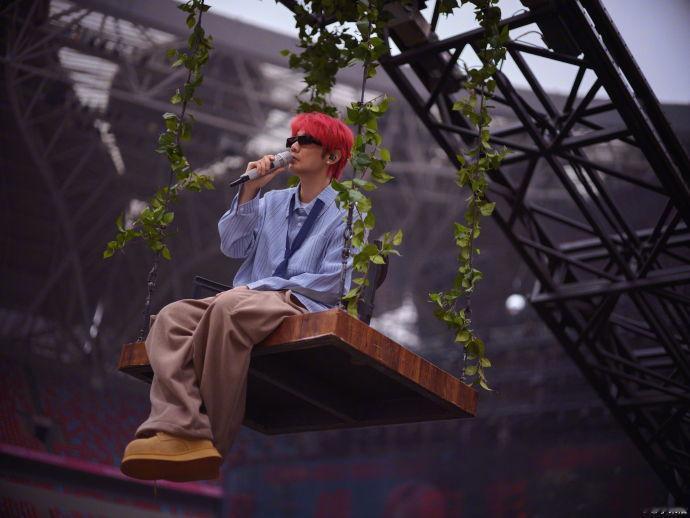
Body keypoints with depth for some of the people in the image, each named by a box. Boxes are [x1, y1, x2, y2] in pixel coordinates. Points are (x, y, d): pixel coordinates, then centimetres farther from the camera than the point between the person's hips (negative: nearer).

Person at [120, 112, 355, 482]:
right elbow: (233, 247, 15)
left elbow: (333, 283, -5)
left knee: (228, 308, -38)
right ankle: (178, 431, -43)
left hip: (302, 306, -6)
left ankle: (211, 441, -34)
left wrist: (256, 287, -11)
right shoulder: (272, 202, 27)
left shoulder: (346, 211, 7)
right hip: (252, 299, 6)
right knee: (171, 318, -22)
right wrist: (249, 191, 6)